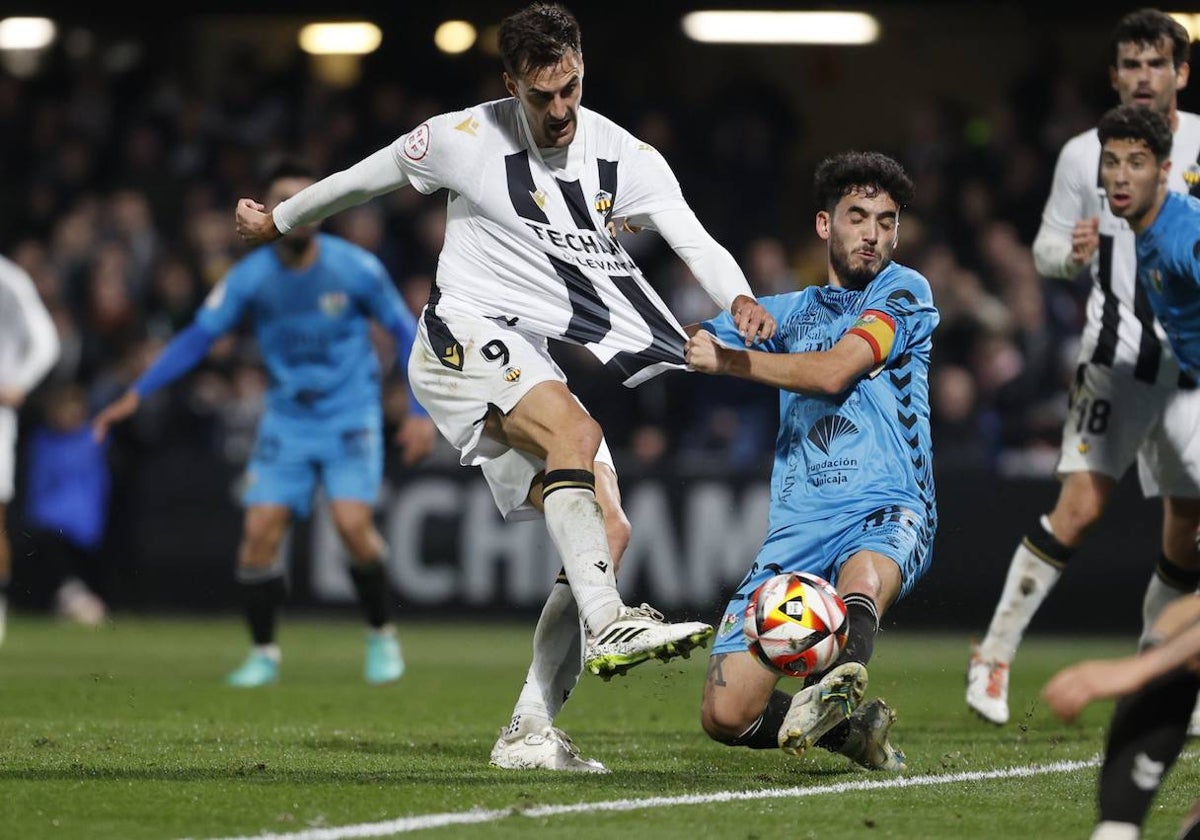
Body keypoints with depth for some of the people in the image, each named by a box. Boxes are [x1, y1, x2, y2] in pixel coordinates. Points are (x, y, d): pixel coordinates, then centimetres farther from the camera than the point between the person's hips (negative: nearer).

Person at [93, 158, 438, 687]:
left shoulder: (354, 268, -12)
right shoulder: (250, 277, -7)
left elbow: (404, 331, 0)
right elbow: (198, 338, -1)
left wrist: (421, 412, -5)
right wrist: (135, 395, -8)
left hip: (351, 414, -2)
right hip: (286, 419, 2)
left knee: (352, 524, -20)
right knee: (260, 530, -10)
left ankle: (381, 637, 3)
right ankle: (264, 654, 7)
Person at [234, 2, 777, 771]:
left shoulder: (625, 157, 1)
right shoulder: (462, 139, -5)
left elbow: (695, 241, -12)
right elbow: (361, 180, 12)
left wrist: (740, 300, -33)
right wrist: (279, 220, 25)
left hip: (538, 371, 5)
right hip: (464, 337, -5)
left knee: (608, 531, -10)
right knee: (576, 431, -33)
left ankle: (530, 730, -11)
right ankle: (607, 626, -46)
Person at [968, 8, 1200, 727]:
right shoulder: (1085, 154, 3)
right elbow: (1047, 249, 10)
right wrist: (1071, 252, -12)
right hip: (1117, 351, -2)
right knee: (1082, 505, -16)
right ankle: (995, 653, -9)